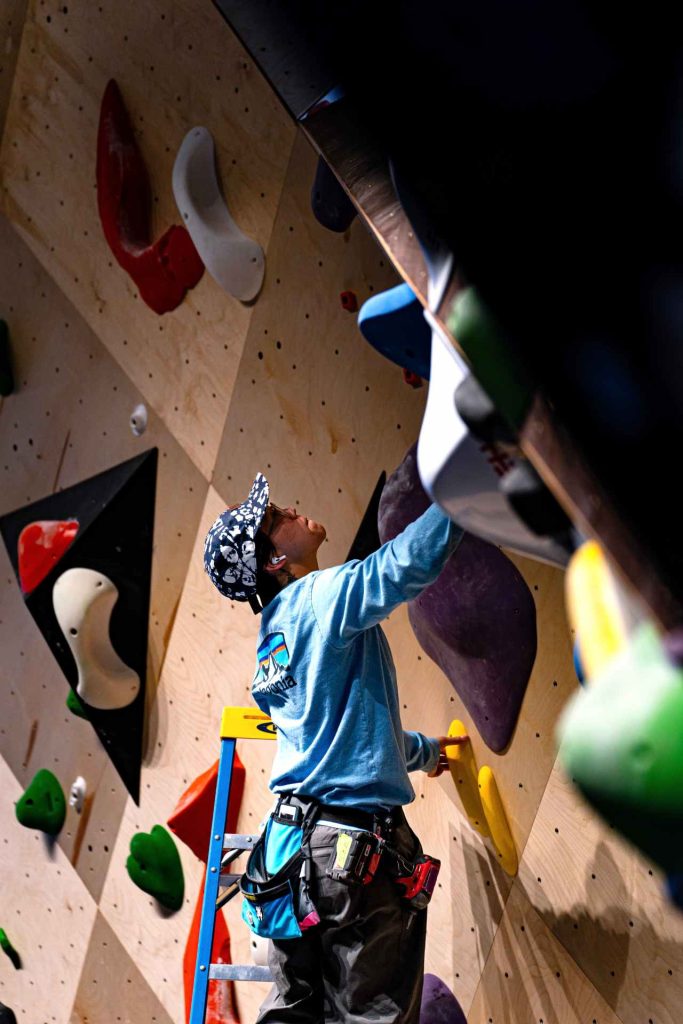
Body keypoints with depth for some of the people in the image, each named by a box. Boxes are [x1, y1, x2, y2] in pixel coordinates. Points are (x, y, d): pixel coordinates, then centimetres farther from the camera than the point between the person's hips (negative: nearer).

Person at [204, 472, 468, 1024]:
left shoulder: (277, 631, 16)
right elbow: (413, 557, -26)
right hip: (354, 838, -9)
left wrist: (420, 749, 43)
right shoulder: (321, 595, -11)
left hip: (297, 832, 9)